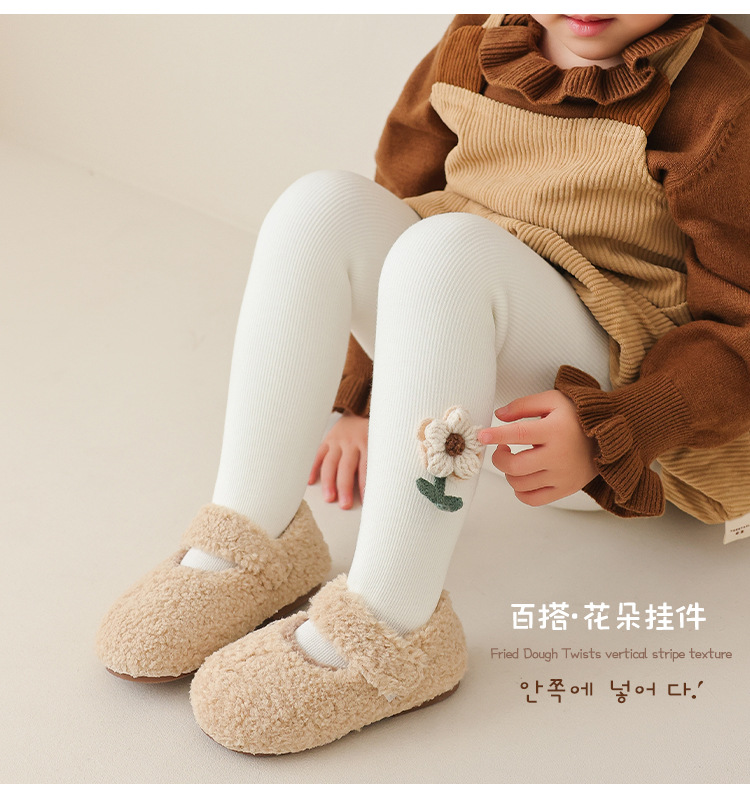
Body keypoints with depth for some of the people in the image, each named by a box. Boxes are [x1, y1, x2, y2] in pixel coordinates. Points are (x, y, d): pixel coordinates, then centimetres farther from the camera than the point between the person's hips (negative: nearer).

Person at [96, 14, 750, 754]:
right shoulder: (475, 46, 4)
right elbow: (398, 210, 12)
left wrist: (604, 437, -28)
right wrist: (363, 399, 6)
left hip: (606, 383, -5)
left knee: (449, 246, -34)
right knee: (323, 204, -20)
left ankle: (392, 625, -37)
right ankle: (253, 542, -20)